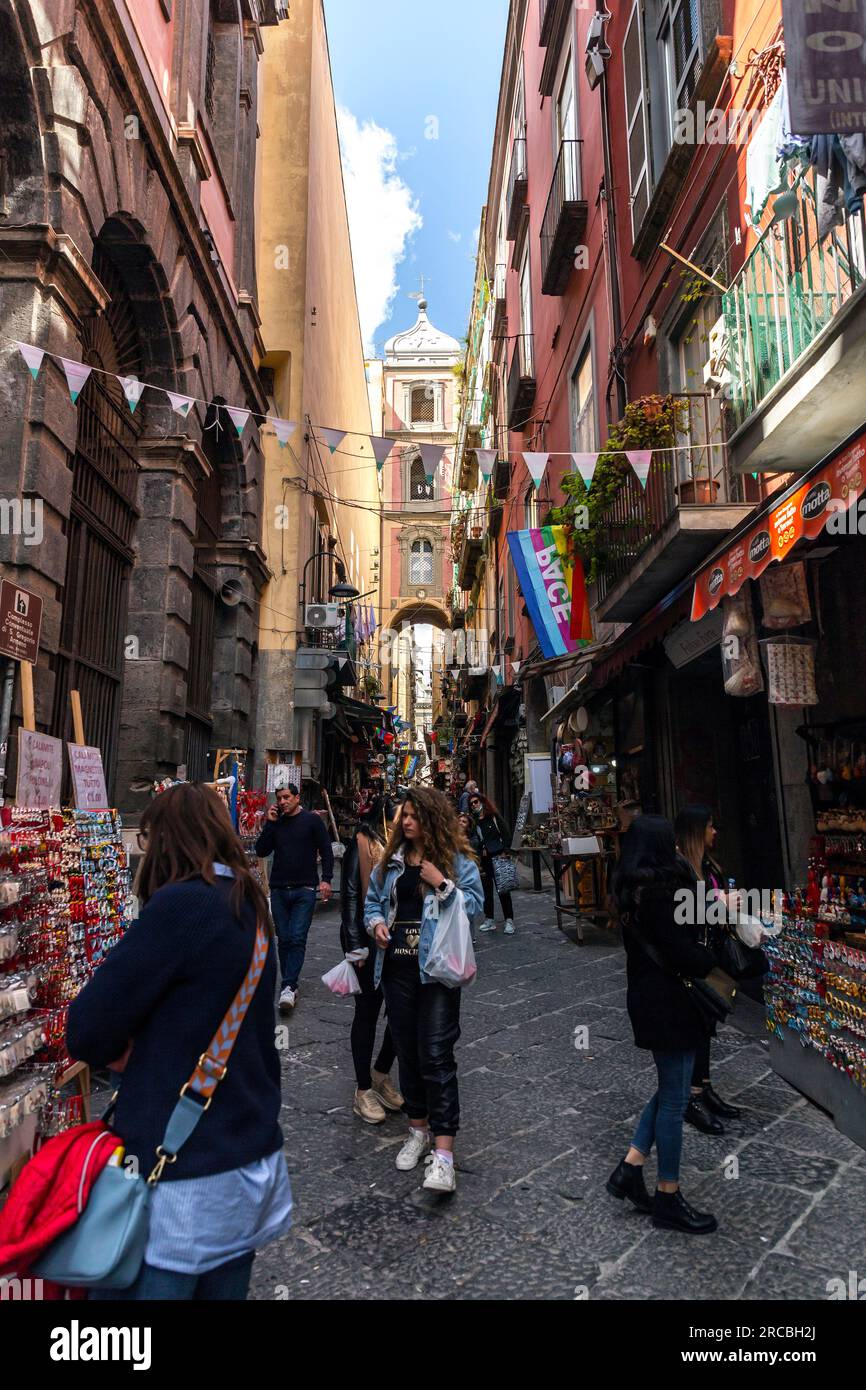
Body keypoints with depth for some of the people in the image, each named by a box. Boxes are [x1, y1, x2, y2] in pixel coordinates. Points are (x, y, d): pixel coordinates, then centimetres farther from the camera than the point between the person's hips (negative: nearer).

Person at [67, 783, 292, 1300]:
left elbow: (86, 1030, -16)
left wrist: (124, 1053, 4)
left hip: (183, 1177, -8)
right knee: (224, 1289, 21)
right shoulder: (250, 909, 6)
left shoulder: (181, 905, -19)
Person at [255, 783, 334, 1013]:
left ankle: (288, 987, -12)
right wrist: (270, 823, -3)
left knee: (297, 939, -10)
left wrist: (326, 879, -11)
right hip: (279, 889, 4)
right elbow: (261, 851, 4)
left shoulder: (312, 821, 1)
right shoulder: (276, 823, 12)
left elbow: (326, 851, 0)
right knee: (284, 939, 7)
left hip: (304, 890, -4)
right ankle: (290, 984, 18)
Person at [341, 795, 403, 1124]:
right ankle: (364, 1090, 20)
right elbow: (350, 895, -12)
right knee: (368, 1010, 5)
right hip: (369, 941, -6)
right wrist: (356, 945, -17)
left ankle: (381, 1074, 30)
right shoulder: (362, 844, -9)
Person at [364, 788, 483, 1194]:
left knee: (436, 1054, -9)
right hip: (397, 966, 5)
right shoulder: (391, 860, 9)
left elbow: (474, 906, -7)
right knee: (407, 1050, 15)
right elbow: (372, 900, 16)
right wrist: (376, 923, -4)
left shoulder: (458, 862, -3)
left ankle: (443, 1153, -4)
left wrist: (441, 884, -18)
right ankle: (418, 1129, 33)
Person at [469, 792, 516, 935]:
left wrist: (504, 852, -9)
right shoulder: (473, 821, 6)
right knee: (486, 890, 7)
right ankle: (489, 920, 16)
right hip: (483, 860, 3)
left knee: (502, 889, -2)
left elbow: (506, 834, -2)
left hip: (498, 857, -3)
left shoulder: (494, 817, -1)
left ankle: (509, 921, 3)